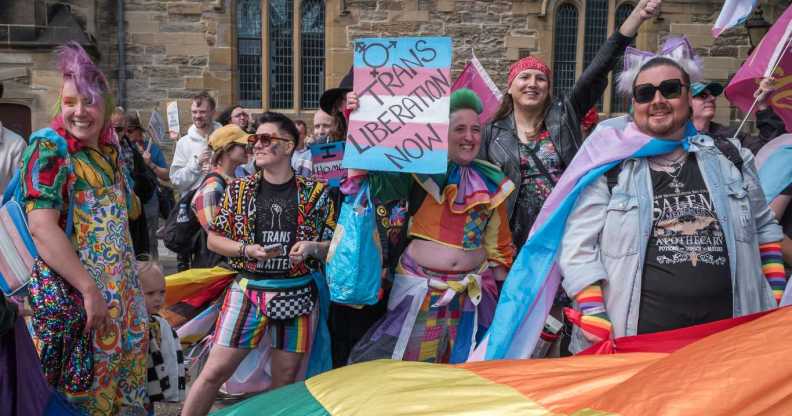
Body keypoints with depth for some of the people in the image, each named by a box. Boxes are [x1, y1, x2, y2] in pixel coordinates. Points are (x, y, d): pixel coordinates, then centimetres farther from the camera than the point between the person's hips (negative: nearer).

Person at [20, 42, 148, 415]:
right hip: (70, 290, -7)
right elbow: (41, 228, -23)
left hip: (118, 284, 7)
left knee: (124, 362, 18)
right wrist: (89, 289, -24)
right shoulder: (49, 148, -13)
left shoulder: (108, 146, 7)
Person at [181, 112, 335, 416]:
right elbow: (213, 240, 6)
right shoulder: (238, 190, 3)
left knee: (285, 381, 10)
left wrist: (312, 247, -16)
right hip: (248, 290, 1)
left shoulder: (315, 193, -1)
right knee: (215, 371, 1)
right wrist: (248, 249, -12)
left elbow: (334, 246, 5)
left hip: (298, 294, 0)